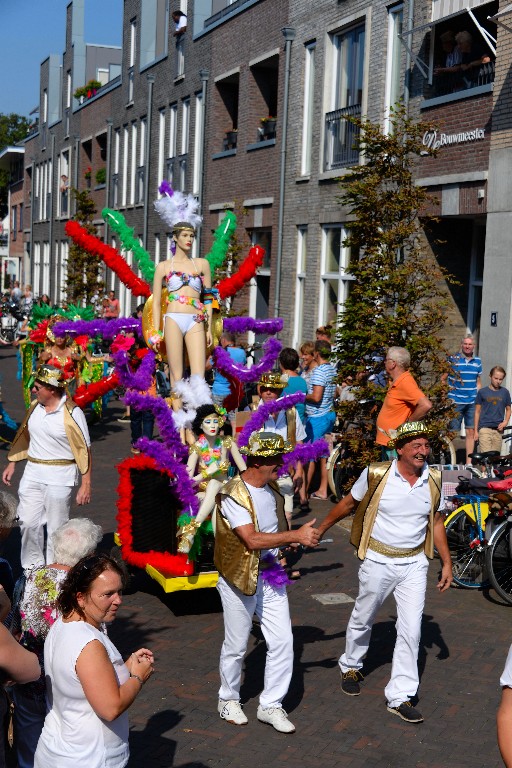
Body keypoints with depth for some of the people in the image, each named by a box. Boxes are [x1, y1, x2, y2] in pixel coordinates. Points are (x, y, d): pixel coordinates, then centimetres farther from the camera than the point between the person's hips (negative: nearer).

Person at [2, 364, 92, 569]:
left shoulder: (71, 413, -15)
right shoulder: (35, 406, 4)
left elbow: (84, 449, -13)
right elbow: (24, 435, 18)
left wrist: (85, 485, -16)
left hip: (59, 477, -5)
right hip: (32, 473, 6)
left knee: (56, 529, 4)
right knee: (28, 522, 7)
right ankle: (31, 567, 24)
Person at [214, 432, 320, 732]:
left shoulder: (271, 488, 4)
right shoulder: (233, 495, -21)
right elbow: (253, 540, -29)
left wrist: (289, 545, 6)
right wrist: (296, 535, -29)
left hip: (270, 576, 6)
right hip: (240, 578, -6)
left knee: (283, 641, 4)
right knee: (237, 645, 9)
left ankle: (271, 705, 19)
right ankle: (229, 699, 33)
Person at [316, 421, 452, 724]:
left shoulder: (433, 480, -5)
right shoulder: (376, 474, -15)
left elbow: (436, 521, 7)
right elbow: (348, 503, 1)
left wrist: (447, 562, 6)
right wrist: (320, 529, 9)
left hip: (414, 564, 2)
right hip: (378, 561, -2)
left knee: (411, 631, -2)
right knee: (363, 620, 17)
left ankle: (400, 697, 9)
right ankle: (351, 667, 44)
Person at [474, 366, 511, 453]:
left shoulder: (505, 392, 8)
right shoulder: (482, 392, 2)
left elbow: (508, 409, 17)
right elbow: (477, 412, 6)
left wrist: (505, 422, -2)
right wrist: (476, 431, 4)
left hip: (498, 430, 3)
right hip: (485, 428, -3)